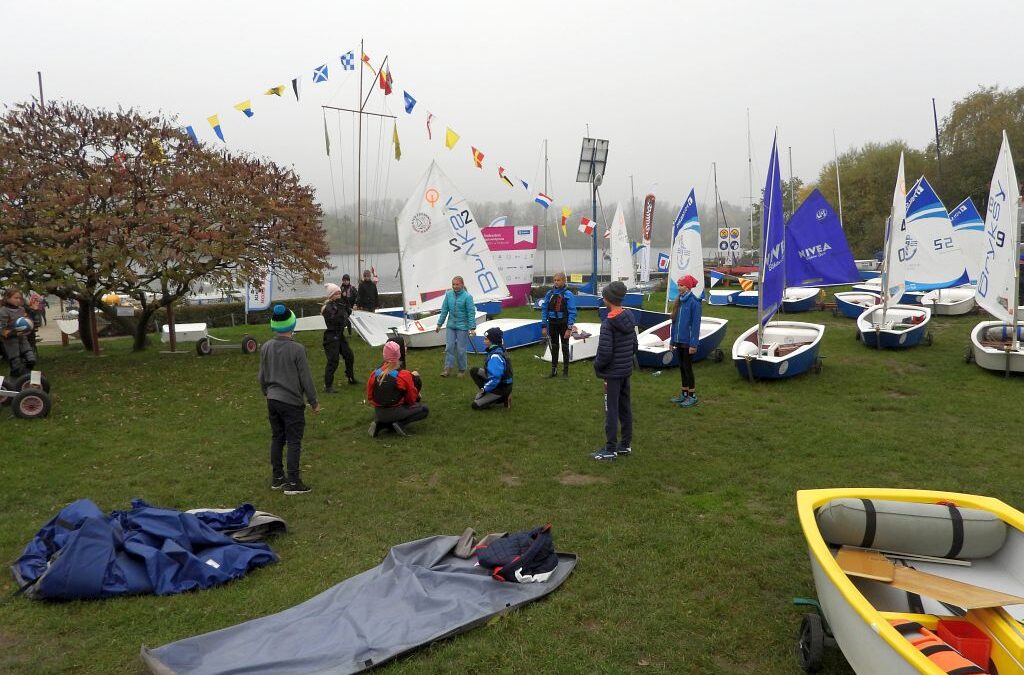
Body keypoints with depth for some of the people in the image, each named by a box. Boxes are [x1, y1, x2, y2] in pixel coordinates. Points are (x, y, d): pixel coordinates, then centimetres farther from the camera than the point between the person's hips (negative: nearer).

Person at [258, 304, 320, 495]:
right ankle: (292, 483, 6)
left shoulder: (266, 347, 0)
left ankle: (277, 477, 27)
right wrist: (314, 401, -2)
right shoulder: (297, 349, -18)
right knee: (294, 442, 2)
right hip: (292, 401, -6)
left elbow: (262, 376, 9)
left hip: (273, 400, 6)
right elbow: (306, 378, -13)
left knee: (277, 438, 17)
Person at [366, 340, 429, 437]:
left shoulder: (374, 374, 0)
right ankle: (399, 423, -7)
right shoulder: (404, 375, -13)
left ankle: (380, 423, 6)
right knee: (424, 409, 10)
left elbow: (370, 397, 9)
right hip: (396, 412, -5)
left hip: (378, 414, 6)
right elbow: (412, 399, -2)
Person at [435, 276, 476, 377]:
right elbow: (444, 310, 7)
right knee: (449, 347, 2)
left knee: (461, 349, 3)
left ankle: (462, 369, 18)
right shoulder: (448, 294, 0)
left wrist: (472, 328, -16)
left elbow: (471, 313, -13)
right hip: (451, 326, 4)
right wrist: (439, 324, 8)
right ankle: (447, 369, 10)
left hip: (462, 327, -4)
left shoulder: (467, 296, -13)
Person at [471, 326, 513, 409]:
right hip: (498, 381, 9)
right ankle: (486, 394, 8)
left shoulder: (495, 356, -29)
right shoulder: (496, 350, 0)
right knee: (474, 371, 7)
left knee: (476, 405, -8)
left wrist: (484, 389, -16)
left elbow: (495, 378, -31)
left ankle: (503, 398, -1)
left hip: (502, 387, -9)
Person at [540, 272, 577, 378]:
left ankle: (565, 371, 16)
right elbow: (544, 310, 4)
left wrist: (569, 328, -17)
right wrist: (543, 326, 0)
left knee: (565, 347, 7)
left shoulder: (568, 294, -11)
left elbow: (572, 312, -13)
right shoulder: (549, 294, 0)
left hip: (563, 324, -4)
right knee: (554, 347, 14)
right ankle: (554, 369, 24)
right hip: (552, 323, 4)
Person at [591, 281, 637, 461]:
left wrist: (597, 365, -5)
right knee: (625, 408, 16)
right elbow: (634, 344, 11)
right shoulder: (629, 319, 3)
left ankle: (610, 449, 7)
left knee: (611, 410, 0)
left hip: (612, 373, -8)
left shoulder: (608, 323, -22)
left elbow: (605, 352, -22)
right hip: (627, 370, 8)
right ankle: (626, 444, 27)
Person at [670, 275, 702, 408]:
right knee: (682, 367, 13)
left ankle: (692, 396, 10)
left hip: (688, 342, -7)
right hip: (678, 342, 7)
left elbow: (696, 324, -16)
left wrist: (693, 344, -18)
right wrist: (672, 341, 13)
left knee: (687, 367, -1)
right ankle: (684, 393, 24)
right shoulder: (679, 301, 9)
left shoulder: (694, 302, -14)